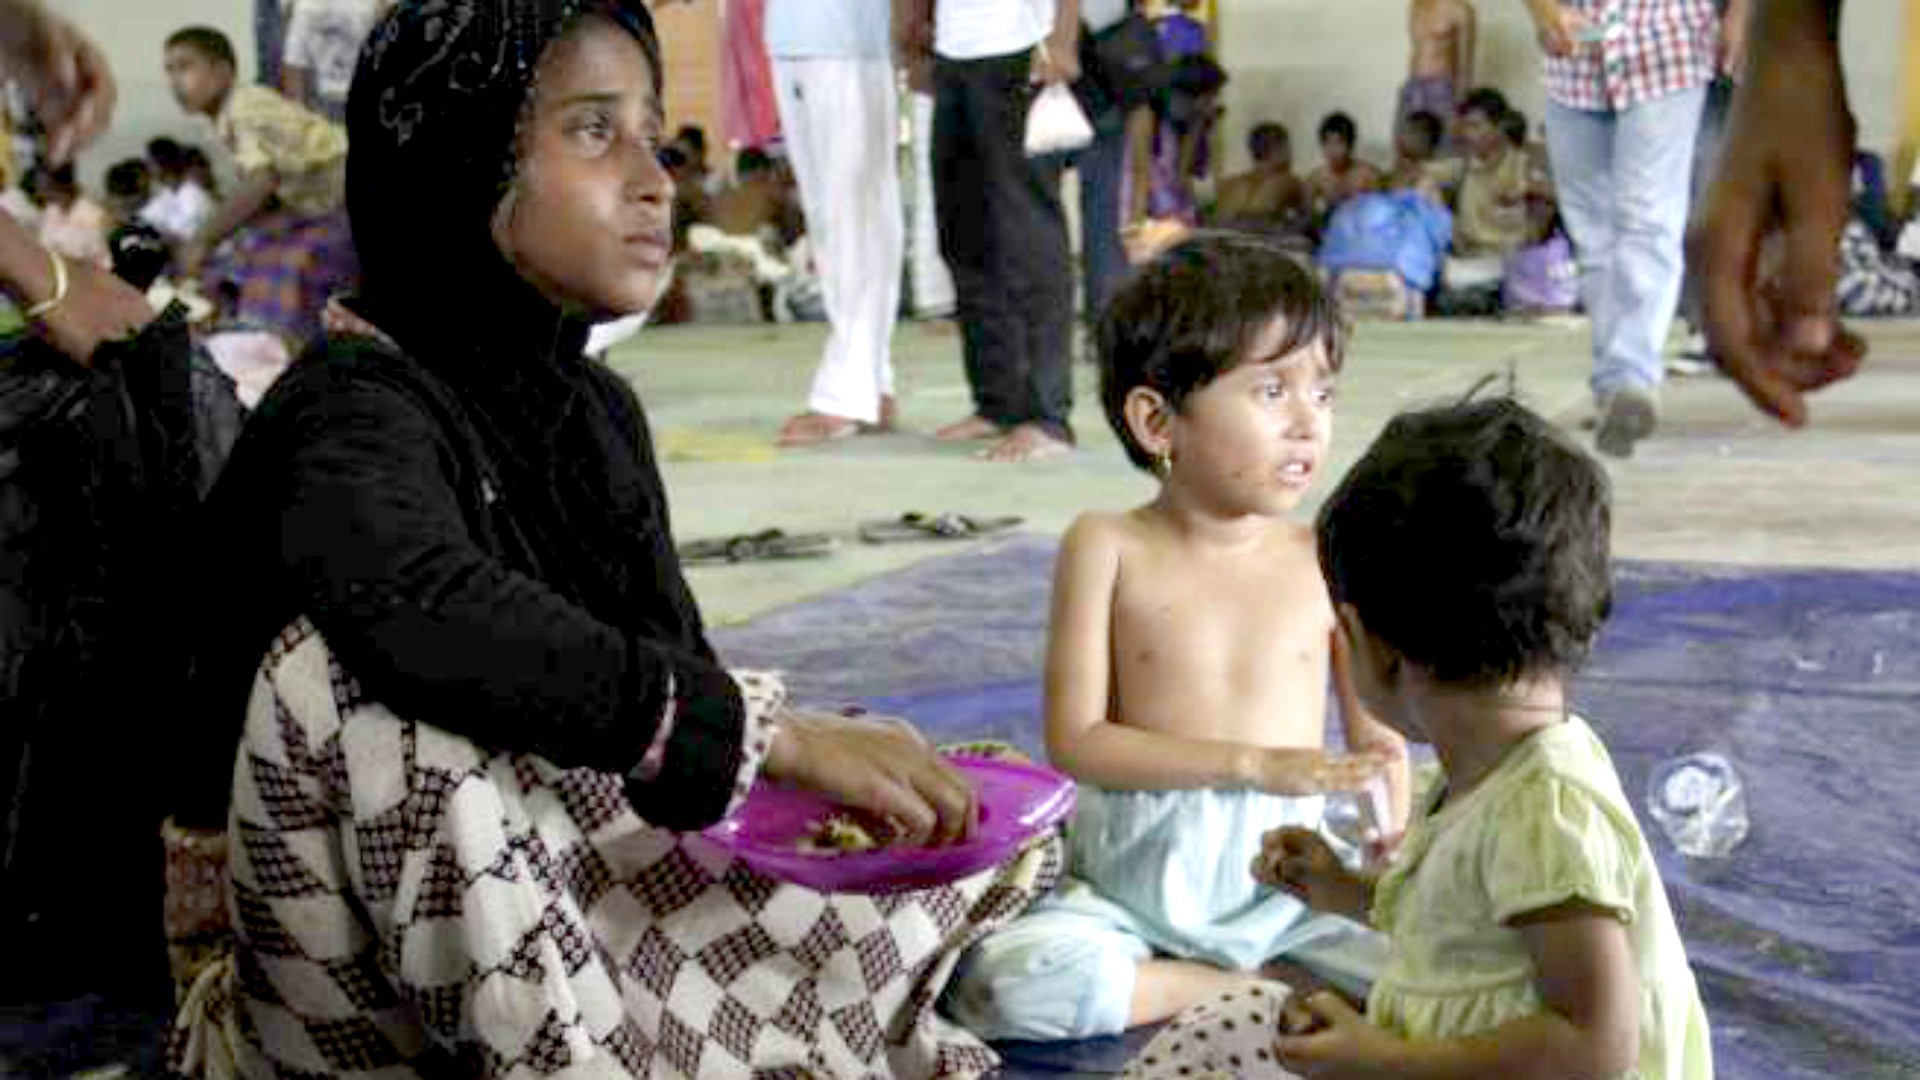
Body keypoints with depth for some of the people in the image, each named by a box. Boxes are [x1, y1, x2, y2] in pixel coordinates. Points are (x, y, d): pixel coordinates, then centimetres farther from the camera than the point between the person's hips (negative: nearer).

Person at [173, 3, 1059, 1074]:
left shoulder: (599, 409, 7)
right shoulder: (351, 416, -19)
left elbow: (676, 668, 2)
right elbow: (430, 614, -40)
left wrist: (832, 754, -18)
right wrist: (781, 734, -42)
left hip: (573, 894, 6)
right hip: (387, 972, -6)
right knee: (353, 668, -34)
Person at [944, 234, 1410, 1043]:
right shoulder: (1107, 549, -5)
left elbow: (1377, 739, 2)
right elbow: (1075, 739, -10)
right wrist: (1251, 764, -18)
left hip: (1290, 881, 1)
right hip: (1134, 882, -1)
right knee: (994, 984, -27)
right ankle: (1246, 990, -10)